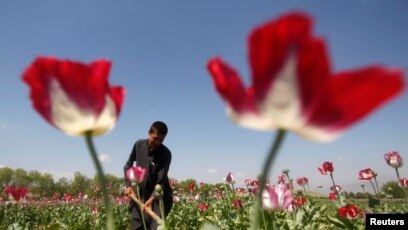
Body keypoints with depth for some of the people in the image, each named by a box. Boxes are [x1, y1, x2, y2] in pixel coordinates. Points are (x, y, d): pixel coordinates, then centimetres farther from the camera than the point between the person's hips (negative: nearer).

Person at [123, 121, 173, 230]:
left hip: (159, 196, -4)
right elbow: (128, 166, 8)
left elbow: (161, 180, -21)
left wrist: (151, 200, -32)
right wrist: (129, 185, -2)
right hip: (139, 194, 4)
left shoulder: (166, 153, -18)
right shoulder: (138, 145, -6)